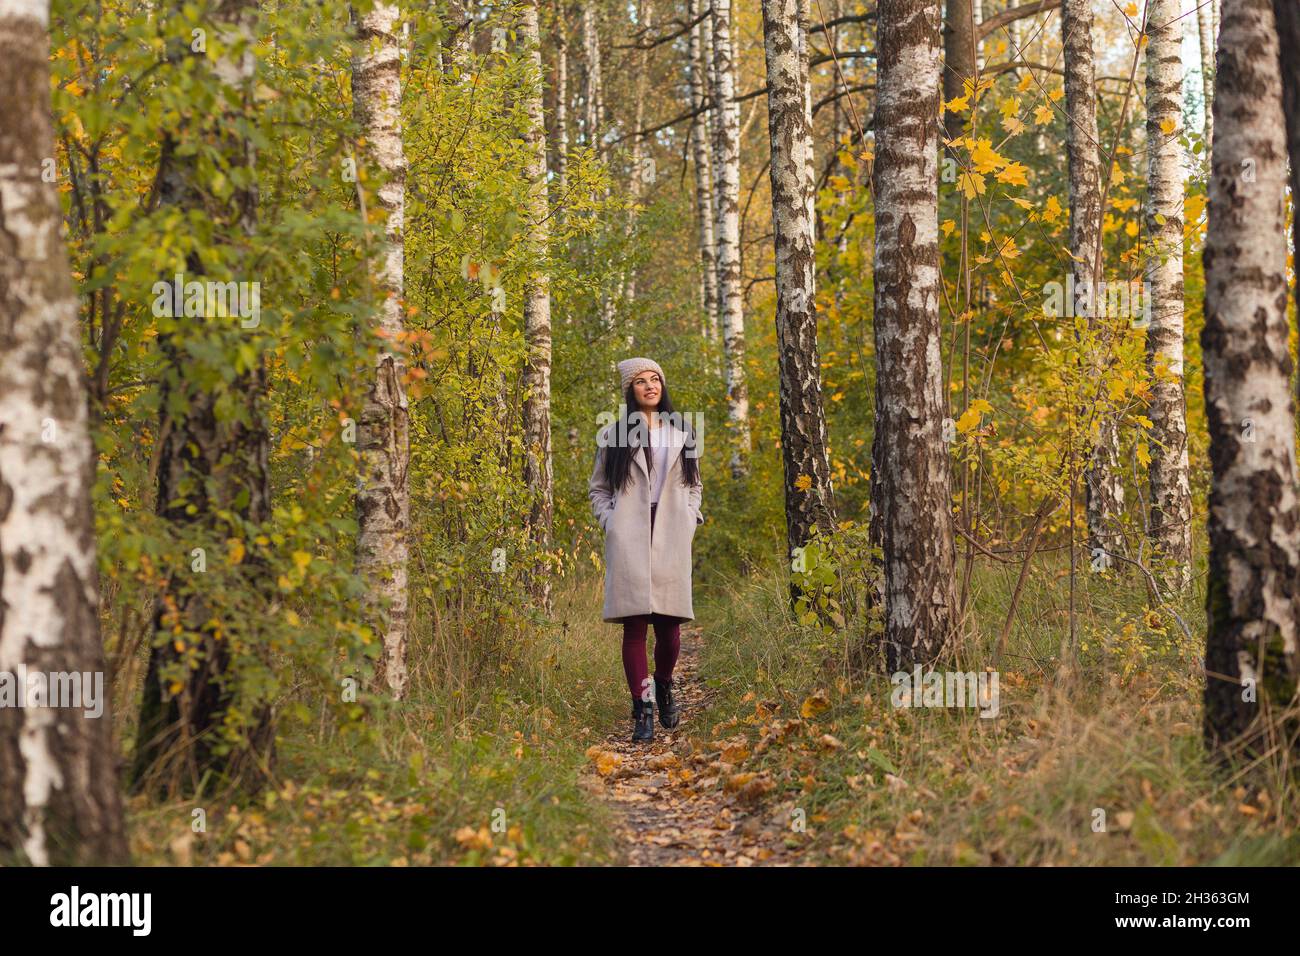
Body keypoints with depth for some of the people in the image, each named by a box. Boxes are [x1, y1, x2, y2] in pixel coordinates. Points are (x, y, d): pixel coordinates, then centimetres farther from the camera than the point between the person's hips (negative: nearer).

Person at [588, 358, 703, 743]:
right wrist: (609, 520, -1)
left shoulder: (681, 433, 15)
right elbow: (597, 488, 14)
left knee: (668, 622, -1)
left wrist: (692, 516, 8)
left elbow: (694, 484, 23)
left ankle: (664, 689, 26)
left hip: (671, 536, 2)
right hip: (629, 537, -2)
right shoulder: (614, 435, 9)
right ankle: (642, 710, -7)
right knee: (634, 623, -7)